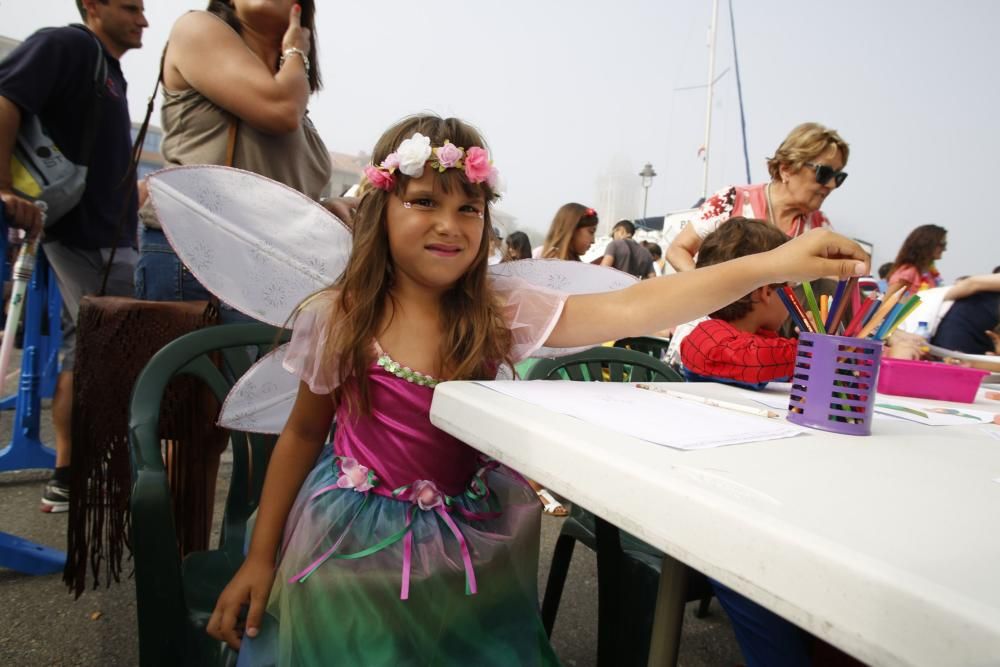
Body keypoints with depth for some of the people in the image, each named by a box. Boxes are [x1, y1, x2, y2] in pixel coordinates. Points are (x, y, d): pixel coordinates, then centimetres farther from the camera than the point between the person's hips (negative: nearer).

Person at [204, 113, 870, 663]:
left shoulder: (503, 310, -11)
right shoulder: (334, 319, -11)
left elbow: (630, 309, -23)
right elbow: (303, 435, 1)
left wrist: (771, 264, -32)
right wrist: (260, 559, 1)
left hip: (469, 544, 1)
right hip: (356, 544, 0)